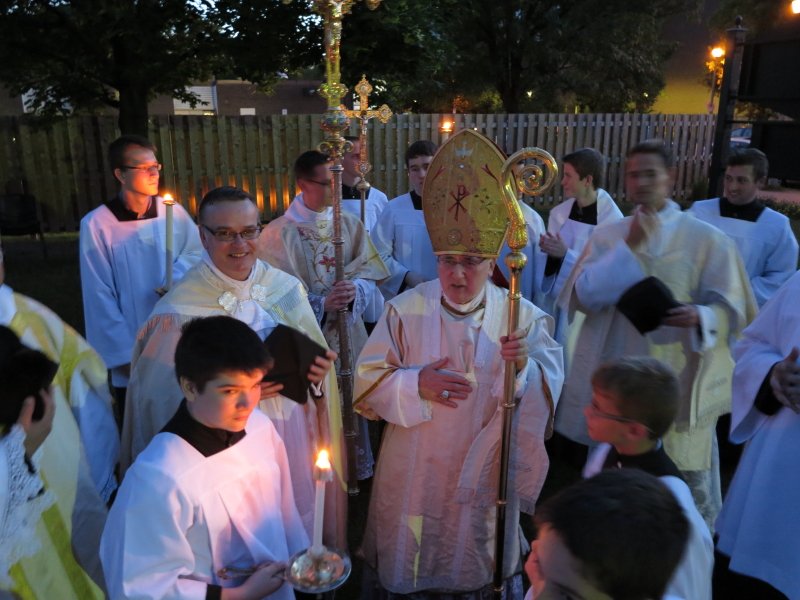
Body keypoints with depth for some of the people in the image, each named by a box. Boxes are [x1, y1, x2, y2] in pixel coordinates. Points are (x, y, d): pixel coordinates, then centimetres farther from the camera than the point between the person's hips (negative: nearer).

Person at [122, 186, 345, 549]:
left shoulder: (287, 288, -2)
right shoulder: (179, 310, -14)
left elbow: (314, 361, 8)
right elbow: (162, 397, -11)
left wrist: (317, 375, -13)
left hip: (296, 449, 4)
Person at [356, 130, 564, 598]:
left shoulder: (523, 316, -7)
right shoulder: (406, 310, -8)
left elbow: (552, 387, -11)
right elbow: (367, 382, -6)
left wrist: (524, 369, -31)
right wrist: (415, 384, -23)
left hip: (486, 472, 0)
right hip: (415, 472, 0)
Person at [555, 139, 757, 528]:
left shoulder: (707, 239, -4)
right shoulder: (605, 237, 4)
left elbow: (733, 310, -5)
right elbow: (581, 298, -8)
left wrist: (700, 316, -27)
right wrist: (628, 248, -14)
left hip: (680, 382, -2)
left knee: (688, 488, 9)